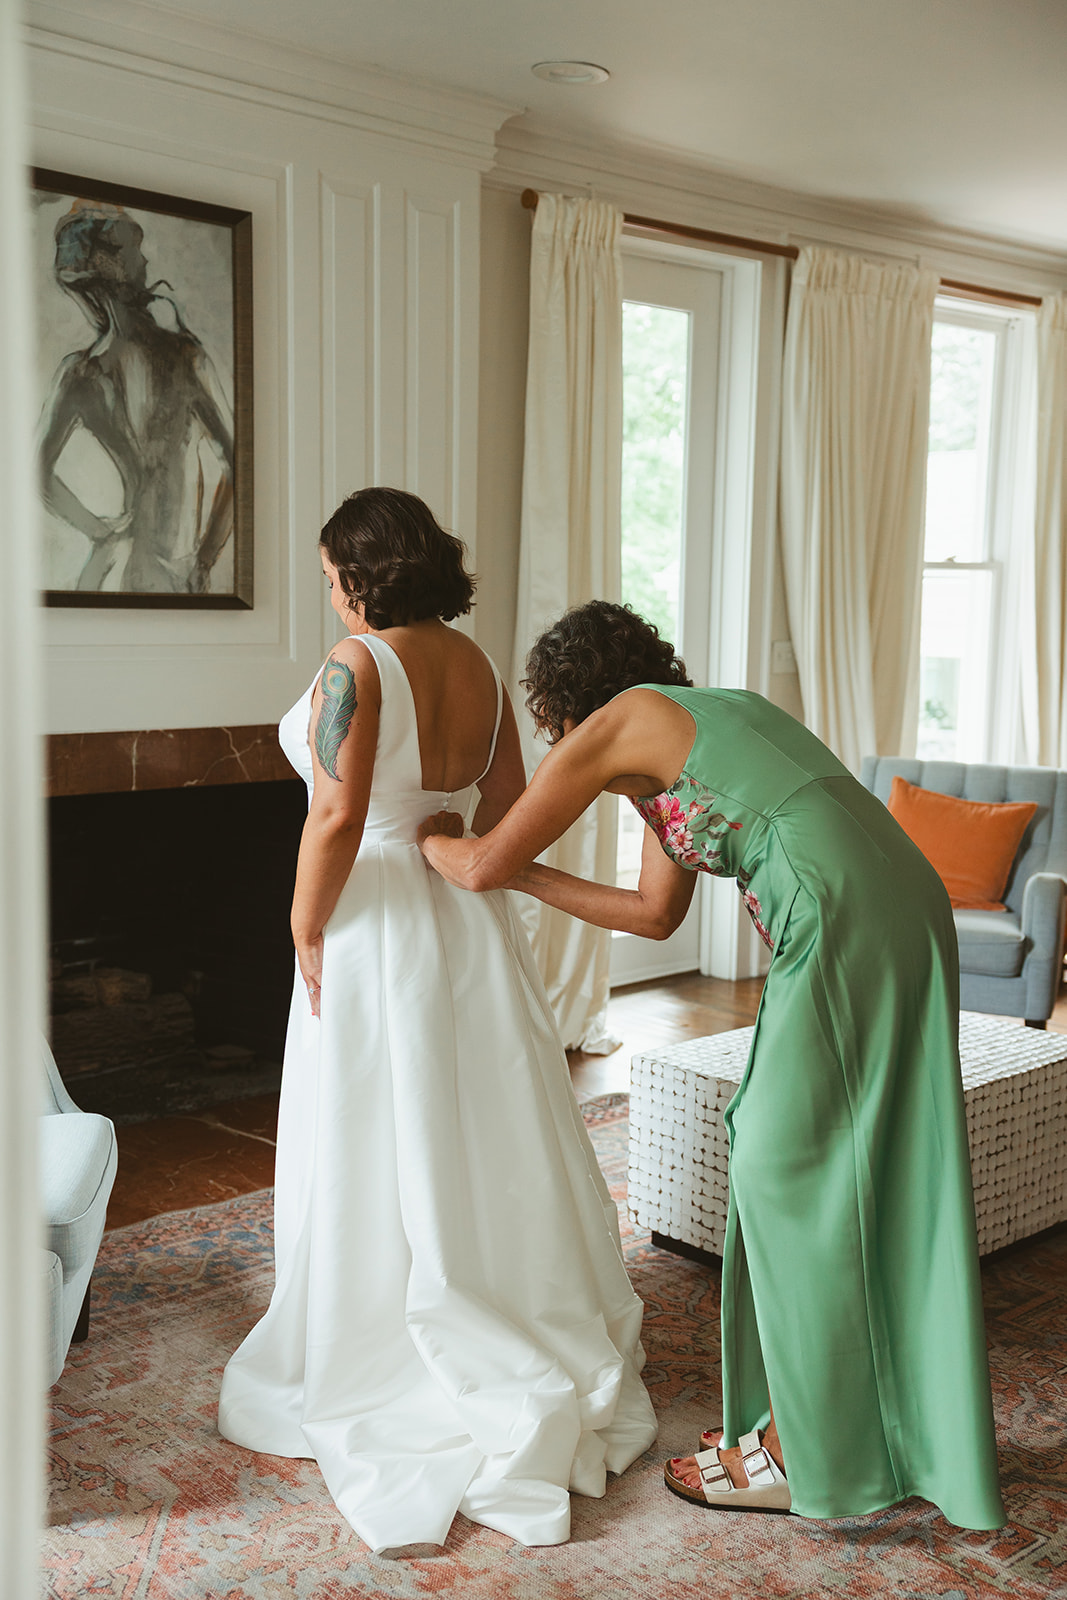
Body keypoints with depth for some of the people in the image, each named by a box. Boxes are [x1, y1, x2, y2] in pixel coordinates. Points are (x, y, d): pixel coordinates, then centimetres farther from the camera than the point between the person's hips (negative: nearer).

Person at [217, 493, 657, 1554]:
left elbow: (338, 817, -22)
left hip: (379, 931, -7)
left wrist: (307, 932, -11)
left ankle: (365, 1378, 20)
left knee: (377, 1155, 5)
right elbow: (509, 804, 11)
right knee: (483, 1140, 17)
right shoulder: (475, 662, 6)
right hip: (471, 924, 7)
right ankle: (544, 1358, 29)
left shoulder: (356, 664, -16)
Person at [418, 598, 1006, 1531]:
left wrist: (425, 837, 24)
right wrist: (528, 880, 31)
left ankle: (803, 1458, 14)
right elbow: (654, 913, 28)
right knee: (854, 1179, 16)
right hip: (904, 907, 9)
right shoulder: (690, 724, 27)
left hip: (846, 927, -9)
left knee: (789, 1172, 2)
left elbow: (484, 866, 3)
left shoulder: (614, 725, 2)